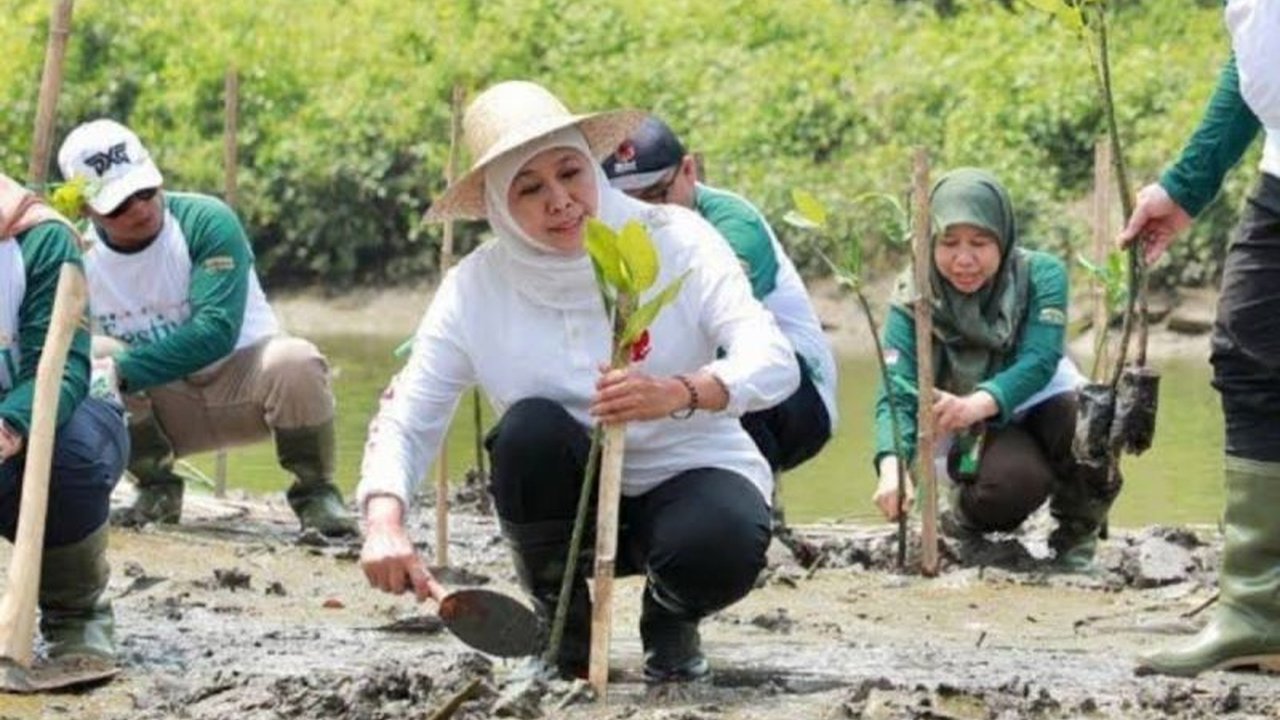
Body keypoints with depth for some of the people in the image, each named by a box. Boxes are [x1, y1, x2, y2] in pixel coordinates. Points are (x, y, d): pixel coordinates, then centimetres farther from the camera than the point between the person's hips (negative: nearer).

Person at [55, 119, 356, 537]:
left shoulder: (206, 222, -19)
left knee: (294, 361, -34)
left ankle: (314, 494, -8)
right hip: (163, 411, 2)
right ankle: (157, 489, -6)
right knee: (86, 357, -26)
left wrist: (123, 371, -37)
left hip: (240, 383, -2)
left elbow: (216, 332, -28)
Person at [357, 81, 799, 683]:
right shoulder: (475, 289, -9)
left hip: (688, 475, -2)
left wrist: (679, 393, -46)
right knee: (529, 427, -30)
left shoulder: (674, 241, -14)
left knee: (718, 547, -35)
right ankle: (562, 627, -5)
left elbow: (775, 363, -24)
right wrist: (384, 522, -33)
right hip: (571, 507, 2)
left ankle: (671, 618, 4)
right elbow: (405, 419, -11)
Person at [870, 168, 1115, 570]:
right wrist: (893, 467, -45)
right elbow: (897, 395, -23)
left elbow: (1039, 363, -28)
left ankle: (1077, 529, -4)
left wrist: (978, 404, -49)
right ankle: (970, 516, 2)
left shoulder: (1040, 275, -14)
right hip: (975, 434, -1)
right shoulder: (912, 301, -14)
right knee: (1011, 481, -36)